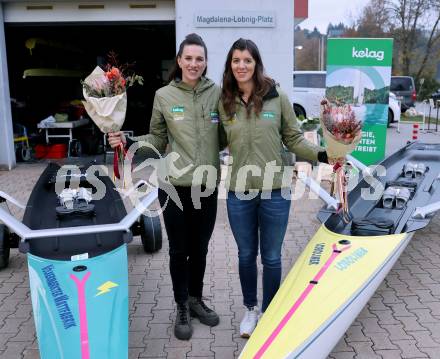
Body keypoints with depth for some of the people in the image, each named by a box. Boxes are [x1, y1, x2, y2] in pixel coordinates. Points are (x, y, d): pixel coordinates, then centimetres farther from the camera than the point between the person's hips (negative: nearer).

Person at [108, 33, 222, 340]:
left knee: (200, 248, 17)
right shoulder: (164, 96, -3)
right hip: (175, 187, -1)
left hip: (208, 186, 2)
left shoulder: (217, 93, -1)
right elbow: (157, 139, 2)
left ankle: (196, 299, 39)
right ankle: (182, 308, 30)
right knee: (179, 250, 11)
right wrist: (128, 140, -11)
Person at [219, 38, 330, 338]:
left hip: (276, 191, -2)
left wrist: (320, 154, -13)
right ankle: (251, 309, 39)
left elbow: (293, 138, 0)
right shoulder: (224, 103, 1)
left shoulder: (277, 97, -5)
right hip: (239, 192, 2)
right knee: (246, 255, 17)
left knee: (271, 256, 11)